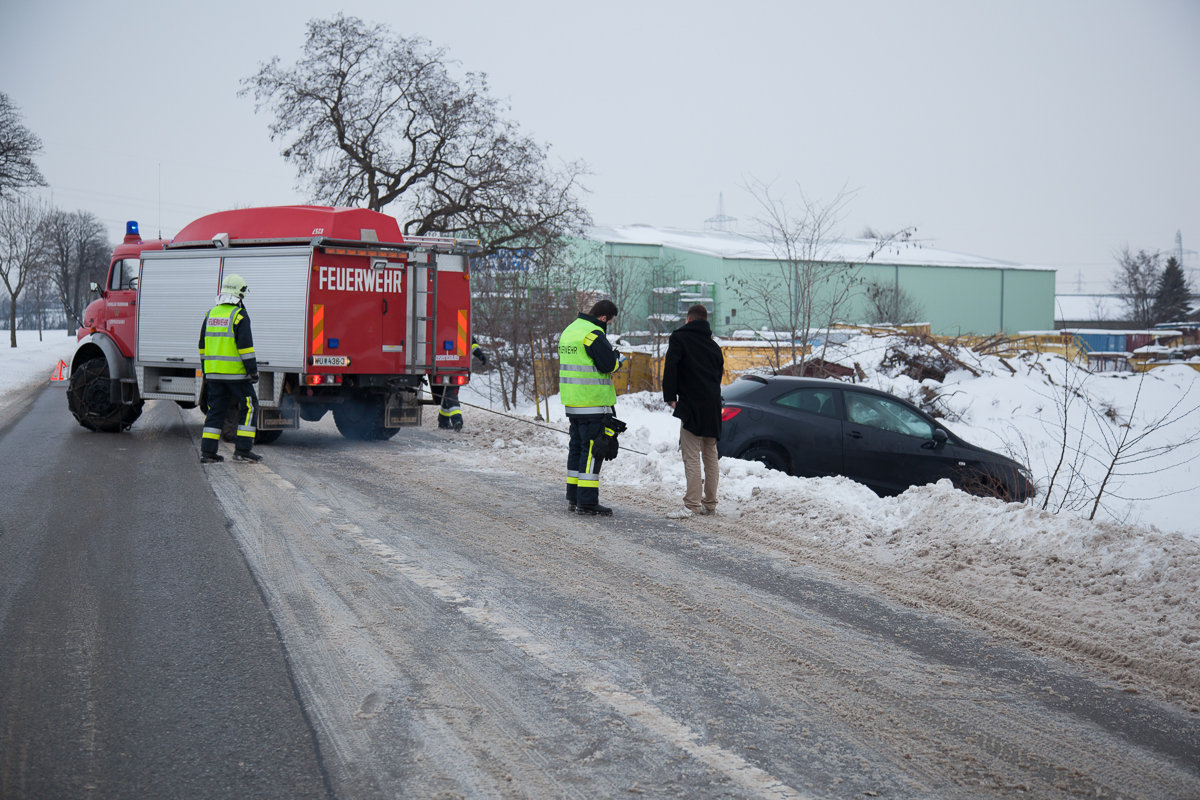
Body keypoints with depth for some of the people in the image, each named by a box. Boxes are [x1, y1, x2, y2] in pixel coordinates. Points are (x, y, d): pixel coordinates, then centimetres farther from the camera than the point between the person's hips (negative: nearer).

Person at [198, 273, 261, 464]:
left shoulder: (211, 314, 12)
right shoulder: (239, 316, -10)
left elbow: (203, 346, 16)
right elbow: (245, 346, -15)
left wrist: (205, 370, 23)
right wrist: (253, 369, -11)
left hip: (213, 373, 6)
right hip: (235, 372, -6)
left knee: (216, 409, 10)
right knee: (248, 407, 3)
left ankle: (207, 451, 6)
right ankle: (242, 450, -2)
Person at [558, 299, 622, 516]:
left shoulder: (569, 330, 15)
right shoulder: (593, 334, -15)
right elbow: (608, 364, -19)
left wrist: (610, 360, 12)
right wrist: (616, 360, 4)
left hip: (572, 401, 9)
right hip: (593, 401, -9)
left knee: (577, 446, 15)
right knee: (592, 449, -6)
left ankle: (573, 498, 20)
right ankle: (587, 502, -7)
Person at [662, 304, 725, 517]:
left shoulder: (679, 338, -1)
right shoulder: (713, 344, 18)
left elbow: (670, 367, -12)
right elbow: (720, 371, 20)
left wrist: (670, 397, -8)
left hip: (692, 404, -6)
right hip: (713, 406, 7)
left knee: (692, 456, -9)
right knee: (710, 456, 13)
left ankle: (692, 505, -14)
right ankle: (710, 503, 17)